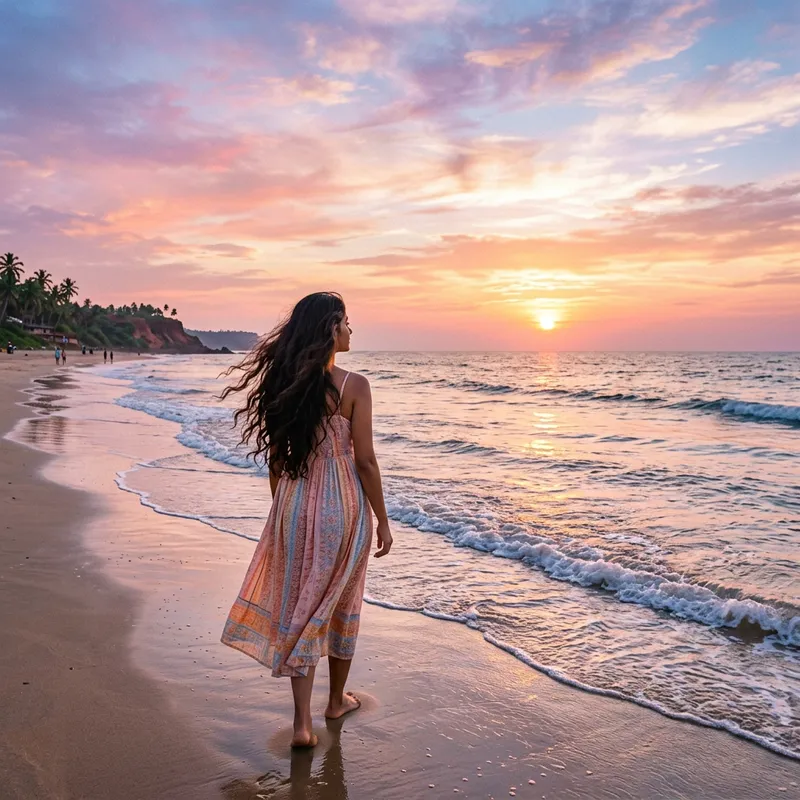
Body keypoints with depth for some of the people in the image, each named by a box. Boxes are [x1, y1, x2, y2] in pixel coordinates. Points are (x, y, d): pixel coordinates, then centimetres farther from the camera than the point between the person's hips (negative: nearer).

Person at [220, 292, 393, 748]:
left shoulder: (285, 383, 0)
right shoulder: (353, 385, -14)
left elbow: (276, 457, 5)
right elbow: (364, 459, -14)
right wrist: (383, 520, -4)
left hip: (295, 505, 3)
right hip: (344, 504, -3)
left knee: (299, 608, 11)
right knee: (342, 605, 16)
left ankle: (303, 722, 11)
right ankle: (337, 700, 36)